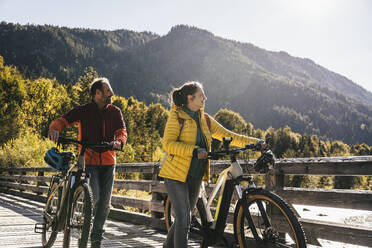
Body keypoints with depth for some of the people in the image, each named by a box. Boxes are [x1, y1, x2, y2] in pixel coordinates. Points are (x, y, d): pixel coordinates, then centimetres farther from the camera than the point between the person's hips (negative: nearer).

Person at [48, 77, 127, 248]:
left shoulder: (115, 112, 10)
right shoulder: (83, 111, 2)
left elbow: (121, 131, 1)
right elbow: (63, 120, -5)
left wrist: (118, 141, -22)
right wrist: (55, 129, -28)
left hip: (108, 161, 3)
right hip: (88, 160, -3)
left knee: (105, 201, 3)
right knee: (96, 197, -16)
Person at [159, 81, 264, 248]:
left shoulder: (205, 119, 12)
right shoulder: (177, 116, -7)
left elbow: (227, 135, 11)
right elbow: (168, 144, -18)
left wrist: (254, 142, 3)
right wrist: (194, 150, -28)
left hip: (195, 176, 7)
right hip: (176, 175, -6)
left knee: (183, 219, 15)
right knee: (184, 219, -12)